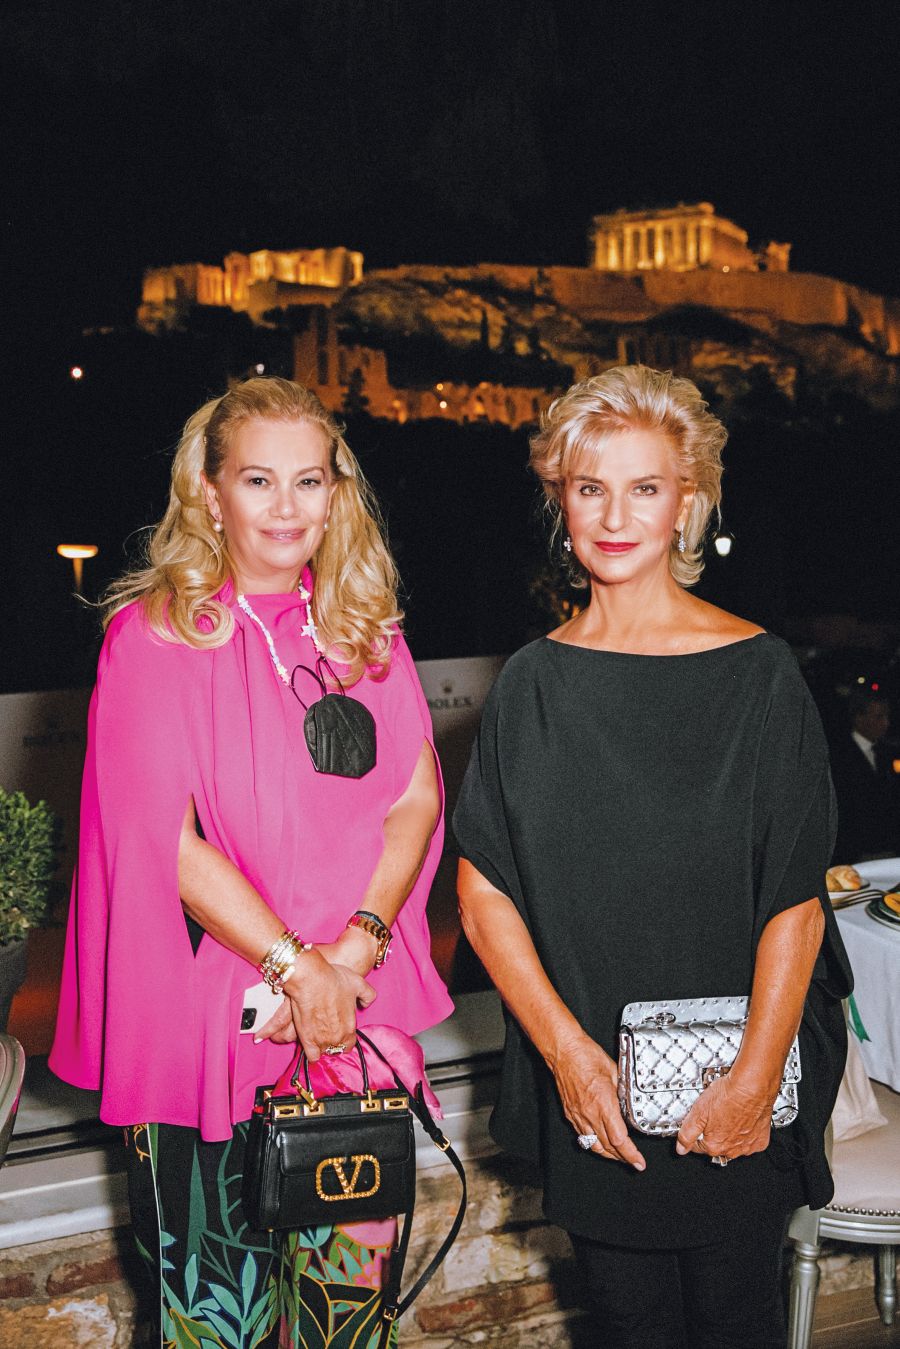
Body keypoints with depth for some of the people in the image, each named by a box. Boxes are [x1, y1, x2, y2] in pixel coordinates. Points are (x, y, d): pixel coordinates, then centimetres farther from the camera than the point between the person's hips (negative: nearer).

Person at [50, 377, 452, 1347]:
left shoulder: (365, 630, 7)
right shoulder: (152, 636, -8)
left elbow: (417, 797, 1)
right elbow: (166, 839, -13)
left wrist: (353, 947, -13)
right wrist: (294, 966, -16)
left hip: (361, 994, 4)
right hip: (209, 1004, -4)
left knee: (354, 1265, 10)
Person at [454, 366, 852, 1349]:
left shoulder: (757, 672, -7)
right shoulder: (531, 685, 2)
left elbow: (796, 901, -9)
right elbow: (484, 892, -1)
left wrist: (756, 1075, -17)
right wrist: (568, 1050, -11)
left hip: (738, 1089, -2)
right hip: (584, 1083, 2)